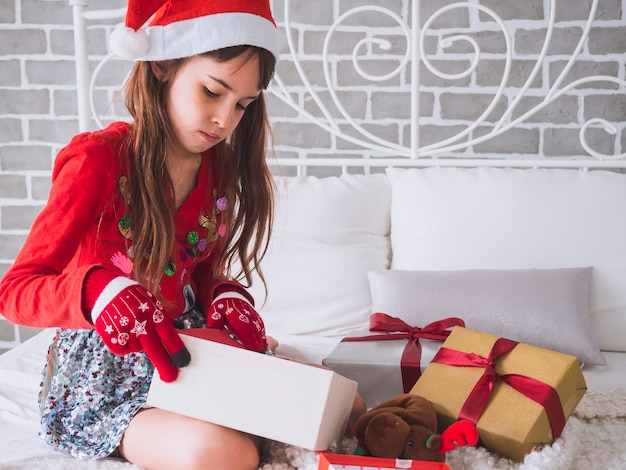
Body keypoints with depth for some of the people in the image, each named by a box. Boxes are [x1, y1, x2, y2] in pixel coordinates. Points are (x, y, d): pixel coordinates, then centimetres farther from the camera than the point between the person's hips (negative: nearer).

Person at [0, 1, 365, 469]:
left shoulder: (218, 167, 2)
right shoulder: (98, 159, -17)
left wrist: (227, 296, -15)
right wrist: (98, 289, -40)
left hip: (190, 346, 6)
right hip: (105, 364, -5)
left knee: (343, 411, -6)